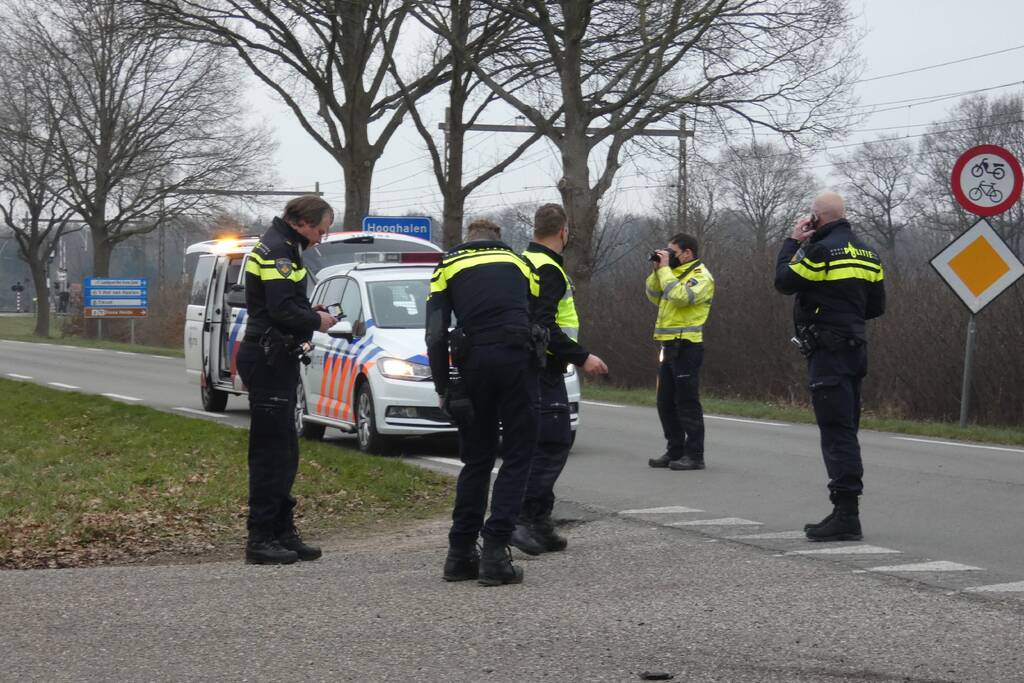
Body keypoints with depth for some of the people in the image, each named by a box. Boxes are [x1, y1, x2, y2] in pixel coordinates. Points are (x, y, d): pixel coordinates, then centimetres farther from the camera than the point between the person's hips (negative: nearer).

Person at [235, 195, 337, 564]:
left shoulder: (280, 248, 18)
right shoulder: (277, 250, -15)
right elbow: (282, 310, -23)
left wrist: (312, 315, 7)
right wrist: (316, 320, -8)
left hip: (275, 360, 11)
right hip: (268, 362, -11)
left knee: (284, 451, 14)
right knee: (271, 451, -7)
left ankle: (282, 533, 19)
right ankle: (260, 538, -4)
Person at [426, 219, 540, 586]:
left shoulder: (448, 266, 19)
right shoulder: (518, 262, 24)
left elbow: (436, 335, 7)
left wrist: (443, 388, 8)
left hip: (474, 360, 1)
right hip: (518, 357, -1)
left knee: (477, 459, 14)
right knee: (516, 457, 4)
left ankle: (460, 552, 12)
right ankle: (494, 550, -7)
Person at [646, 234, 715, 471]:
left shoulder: (701, 276, -10)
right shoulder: (675, 273, 18)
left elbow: (680, 296, -25)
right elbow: (654, 296, 17)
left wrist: (665, 269, -17)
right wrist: (658, 270, 6)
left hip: (687, 347, -9)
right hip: (670, 345, 9)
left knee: (687, 402, -7)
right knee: (666, 402, 12)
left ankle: (694, 455, -3)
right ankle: (675, 451, 20)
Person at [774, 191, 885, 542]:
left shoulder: (822, 250, -13)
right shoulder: (866, 253, 14)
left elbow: (784, 281, -7)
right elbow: (876, 306, 16)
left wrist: (792, 242, 3)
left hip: (829, 351, -9)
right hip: (855, 348, 9)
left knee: (837, 432, -10)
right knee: (845, 432, 13)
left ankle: (846, 515, -13)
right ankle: (845, 514, 17)